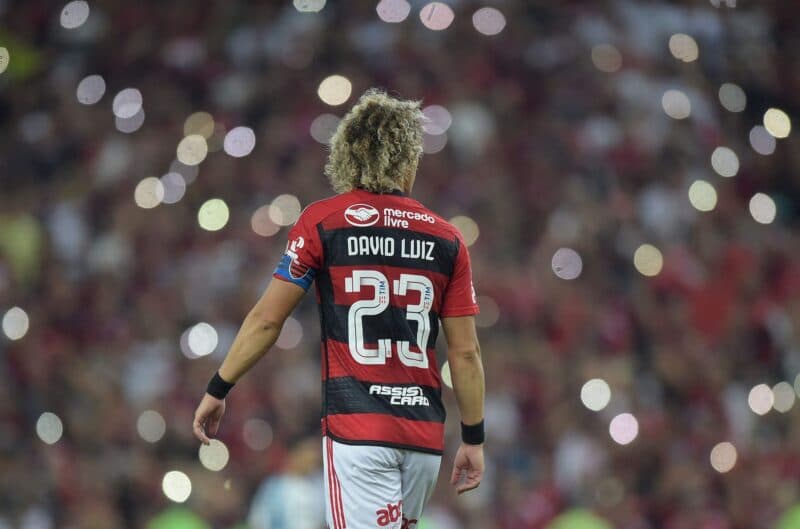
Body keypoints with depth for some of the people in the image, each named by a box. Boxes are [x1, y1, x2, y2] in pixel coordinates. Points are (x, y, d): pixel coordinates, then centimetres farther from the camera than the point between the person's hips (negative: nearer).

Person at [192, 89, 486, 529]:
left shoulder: (322, 221, 0)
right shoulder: (445, 238, 7)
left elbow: (267, 320, -1)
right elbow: (465, 352, 7)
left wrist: (217, 390, 9)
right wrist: (474, 438, 14)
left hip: (357, 428, -4)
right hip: (424, 434, 4)